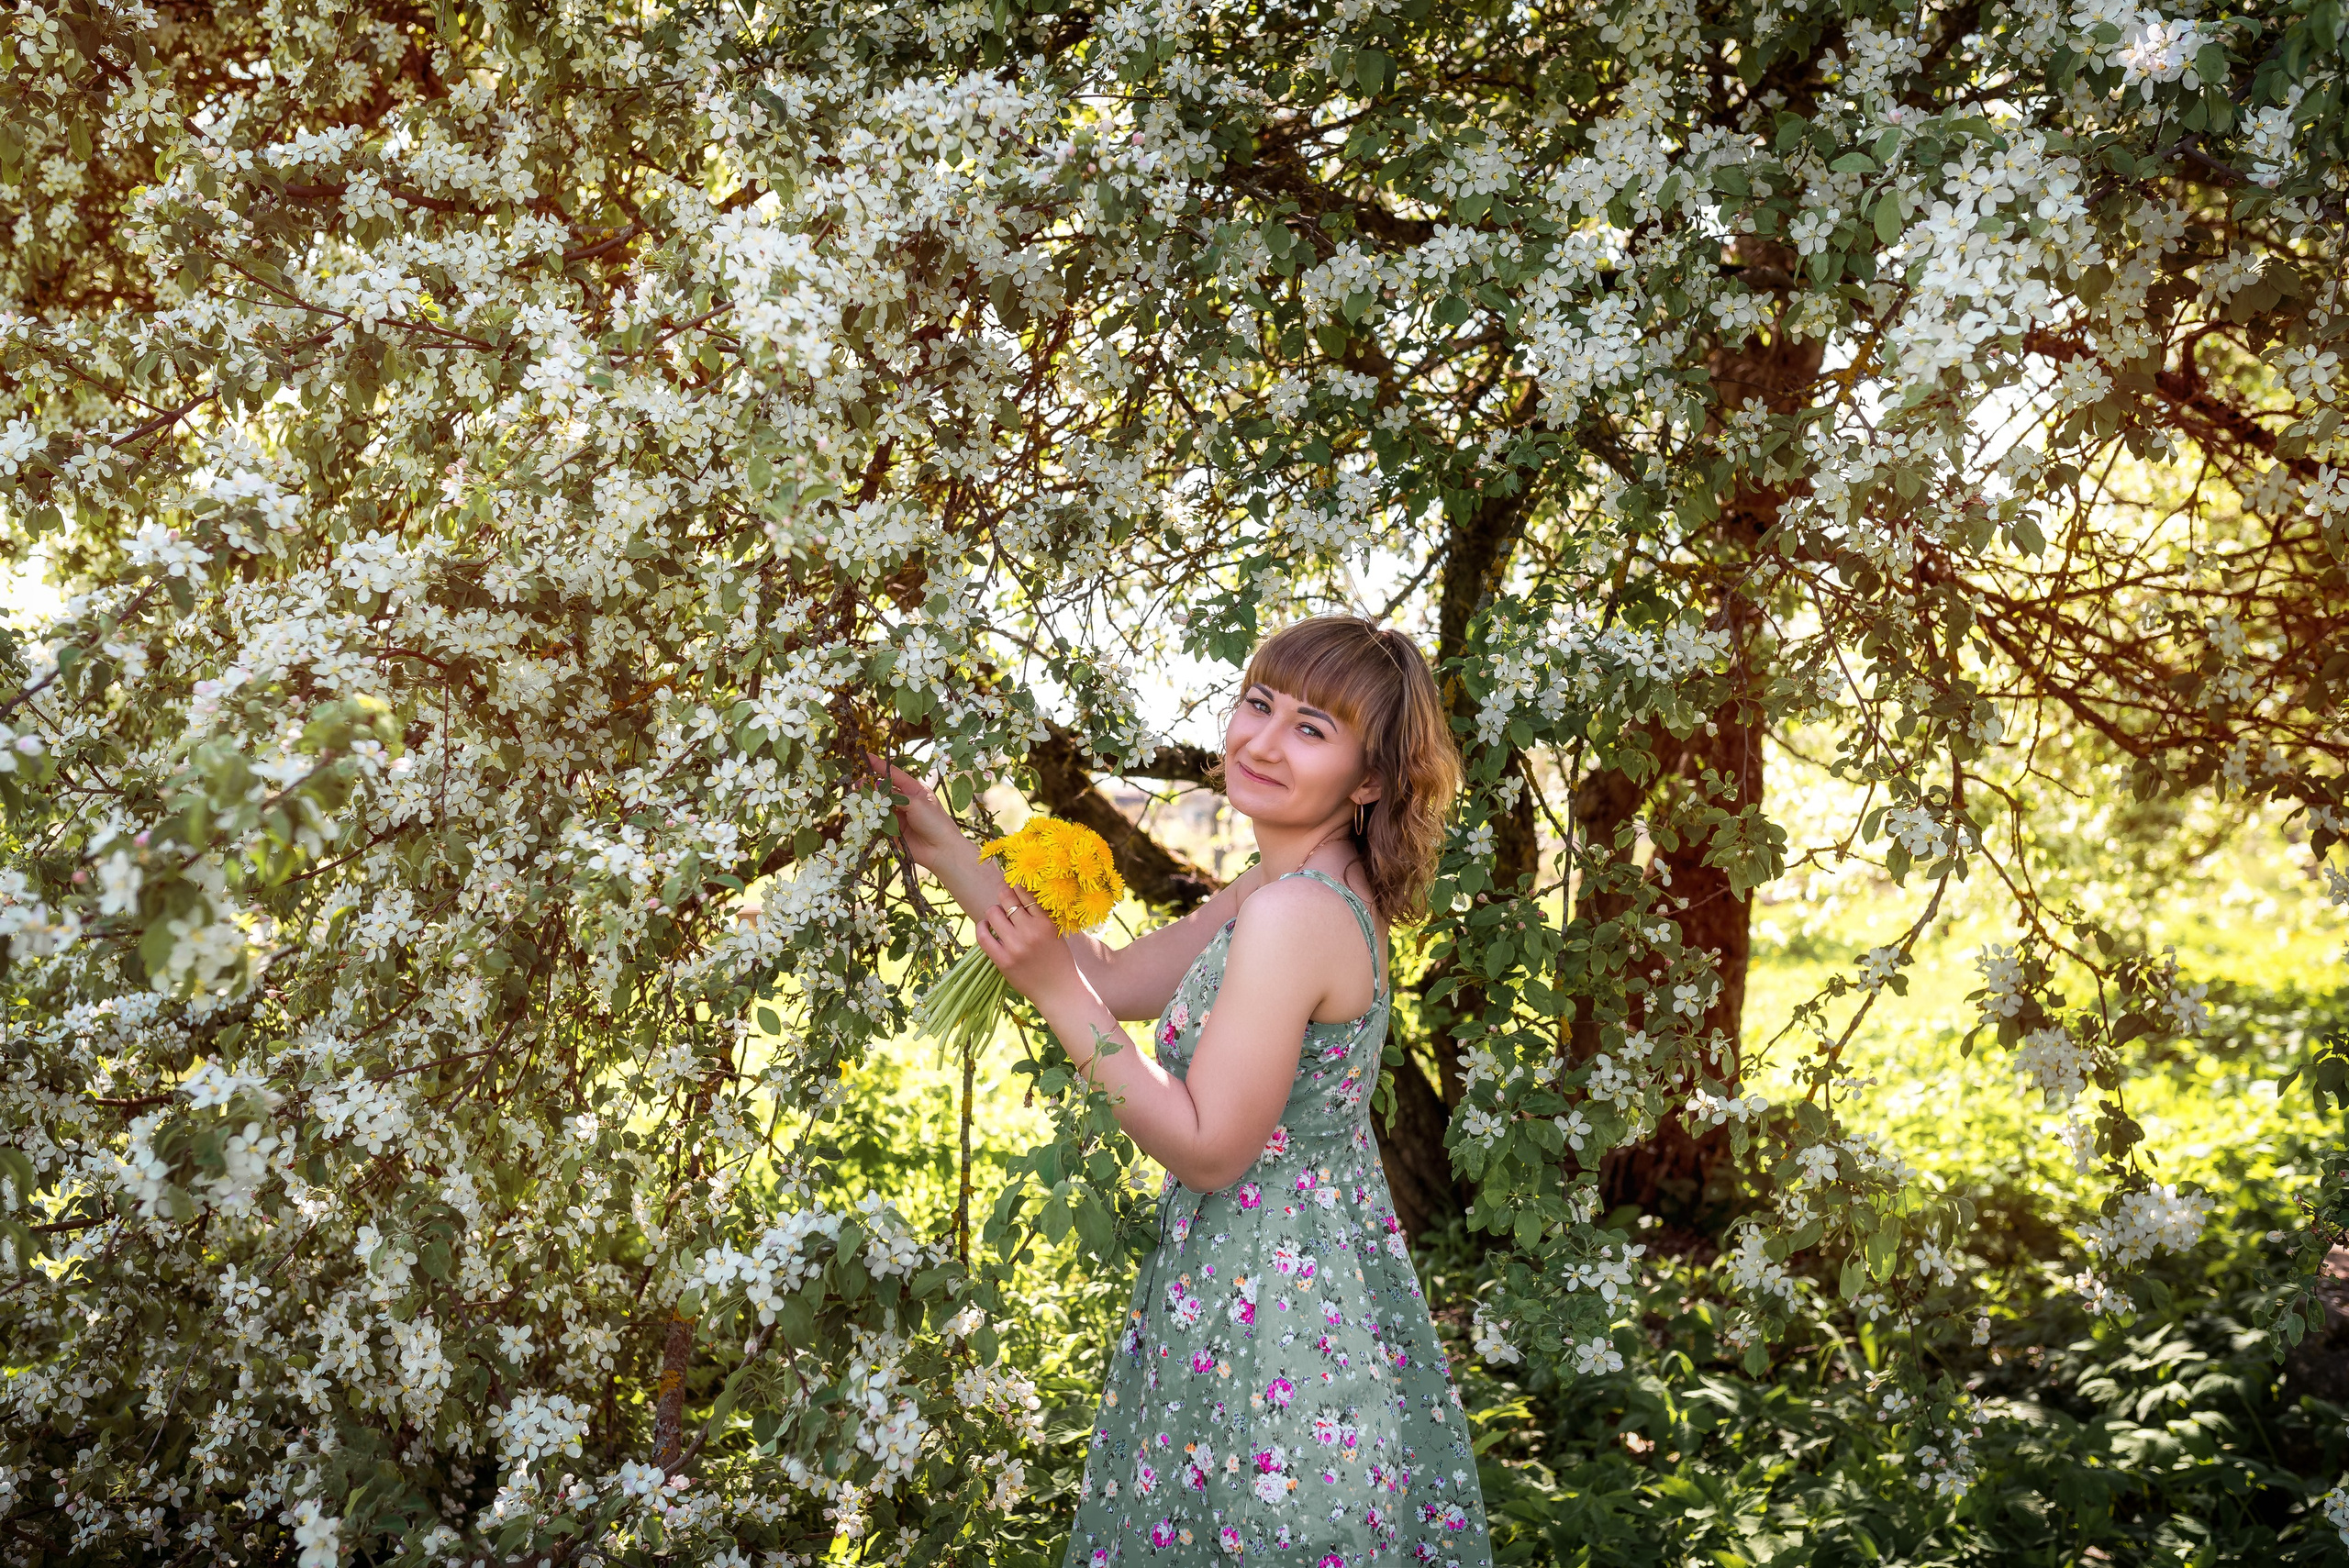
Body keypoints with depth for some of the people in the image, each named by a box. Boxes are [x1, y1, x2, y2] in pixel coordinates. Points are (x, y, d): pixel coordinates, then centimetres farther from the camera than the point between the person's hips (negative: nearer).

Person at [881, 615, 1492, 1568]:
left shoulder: (1295, 915, -25)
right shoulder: (1288, 890, 6)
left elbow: (1209, 1149, -22)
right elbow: (1119, 982, 10)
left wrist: (1056, 993, -20)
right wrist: (944, 851, 10)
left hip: (1276, 1303, -10)